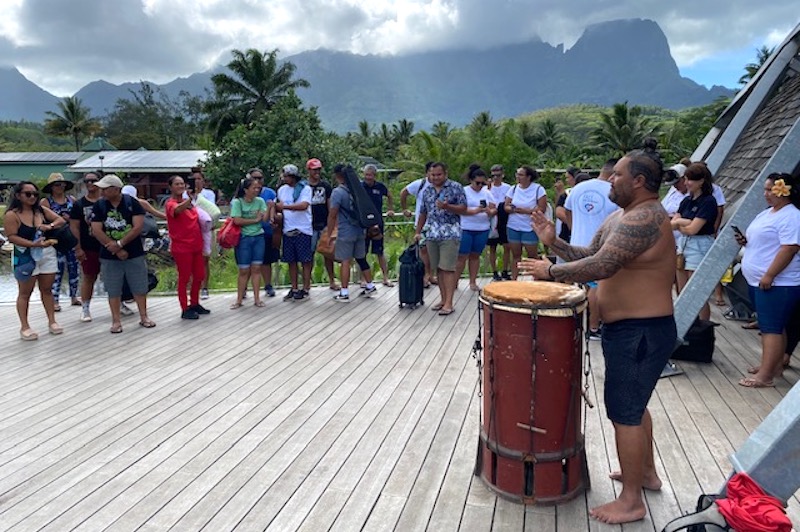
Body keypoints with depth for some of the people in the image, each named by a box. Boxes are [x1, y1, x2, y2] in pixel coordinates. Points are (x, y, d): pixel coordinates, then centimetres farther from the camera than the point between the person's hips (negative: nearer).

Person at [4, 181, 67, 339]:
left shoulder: (41, 210, 7)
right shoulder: (11, 215, -9)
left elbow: (61, 220, 10)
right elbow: (12, 237, -15)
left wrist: (50, 226, -11)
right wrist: (34, 244, -25)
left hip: (47, 254, 5)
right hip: (26, 257, -5)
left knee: (47, 289, 11)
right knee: (25, 292, 2)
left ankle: (52, 321, 19)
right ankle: (25, 327, 9)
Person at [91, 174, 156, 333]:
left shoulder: (132, 203, -5)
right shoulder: (98, 206, 0)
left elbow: (138, 227, -12)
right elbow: (96, 231, -7)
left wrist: (119, 244, -17)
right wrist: (117, 250, -13)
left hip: (135, 254, -1)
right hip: (109, 256, 1)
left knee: (140, 288, 6)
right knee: (113, 290, 6)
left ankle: (143, 317, 19)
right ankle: (116, 321, 15)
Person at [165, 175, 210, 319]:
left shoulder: (189, 202, 11)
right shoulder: (170, 203, -12)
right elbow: (177, 210, -38)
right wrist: (189, 200, -58)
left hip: (196, 245, 8)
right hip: (181, 247, -7)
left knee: (199, 276, 14)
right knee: (184, 278, 1)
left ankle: (194, 304, 30)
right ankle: (185, 310, 10)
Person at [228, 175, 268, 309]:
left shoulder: (260, 201, 5)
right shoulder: (237, 202, -8)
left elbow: (264, 218, -3)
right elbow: (237, 221, -17)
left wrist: (271, 206, -12)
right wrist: (255, 220, -11)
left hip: (258, 237, 3)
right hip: (243, 239, -3)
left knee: (256, 268, 4)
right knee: (244, 270, 1)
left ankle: (257, 298, 9)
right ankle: (239, 299, 11)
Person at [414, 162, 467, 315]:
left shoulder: (456, 187, -1)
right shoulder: (427, 191, 14)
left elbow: (463, 209, -5)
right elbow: (423, 213, 21)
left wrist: (447, 206, -20)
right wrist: (418, 232, 18)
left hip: (450, 234, -5)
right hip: (432, 234, 6)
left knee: (447, 268, -10)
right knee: (437, 269, 8)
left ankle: (449, 303, -8)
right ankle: (443, 299, 17)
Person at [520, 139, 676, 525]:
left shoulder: (643, 218, -22)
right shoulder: (621, 217, 11)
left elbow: (601, 265, -30)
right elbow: (589, 255, 13)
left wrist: (550, 271, -19)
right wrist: (554, 242, -1)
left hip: (640, 333, -11)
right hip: (631, 329, 11)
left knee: (625, 412, -2)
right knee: (633, 405, 22)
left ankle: (631, 502, 12)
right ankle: (646, 473, 40)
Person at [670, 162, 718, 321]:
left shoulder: (708, 201, -12)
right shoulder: (686, 200, 10)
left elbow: (692, 229, -18)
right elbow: (672, 224, 5)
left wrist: (680, 222, -1)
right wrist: (685, 222, -13)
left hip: (699, 247, -8)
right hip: (683, 244, 8)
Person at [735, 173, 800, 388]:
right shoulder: (767, 213, 16)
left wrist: (769, 275, -25)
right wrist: (746, 241, 4)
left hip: (777, 284, -10)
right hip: (759, 281, 10)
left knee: (771, 328, -8)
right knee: (770, 326, 16)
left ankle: (765, 375, -7)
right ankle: (774, 365, 27)